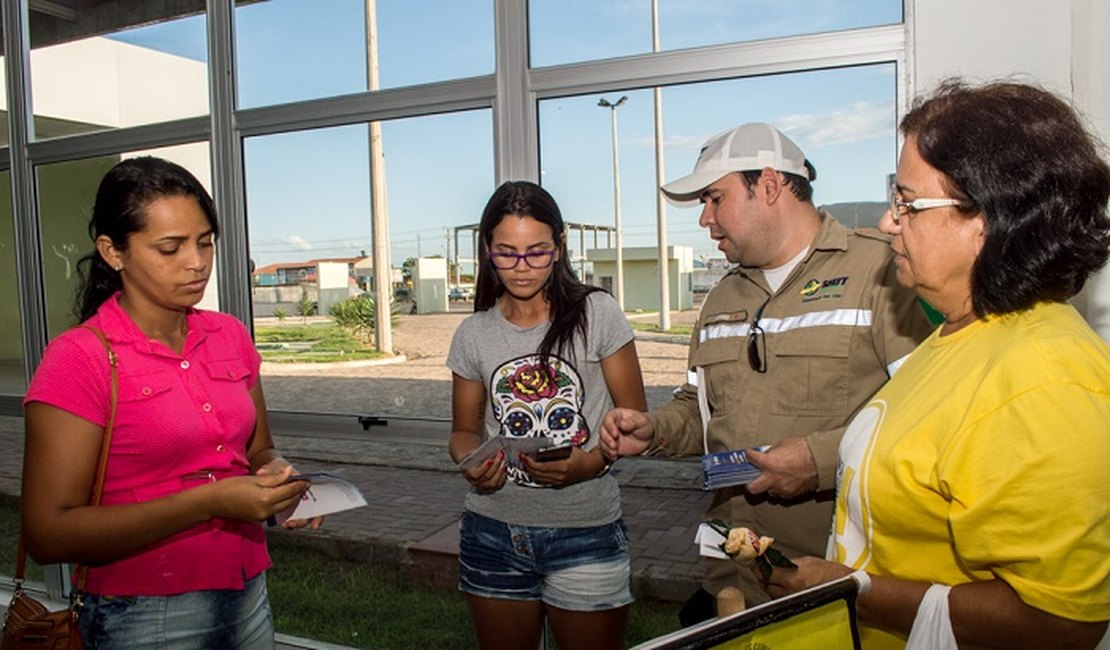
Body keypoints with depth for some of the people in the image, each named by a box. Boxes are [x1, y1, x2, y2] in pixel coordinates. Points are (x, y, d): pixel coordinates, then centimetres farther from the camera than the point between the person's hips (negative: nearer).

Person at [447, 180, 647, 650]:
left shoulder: (597, 314, -6)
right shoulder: (474, 335, 3)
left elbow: (634, 418, -3)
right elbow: (464, 430, 12)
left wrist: (589, 463, -21)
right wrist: (471, 463, -11)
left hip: (585, 534, -2)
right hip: (494, 535, 3)